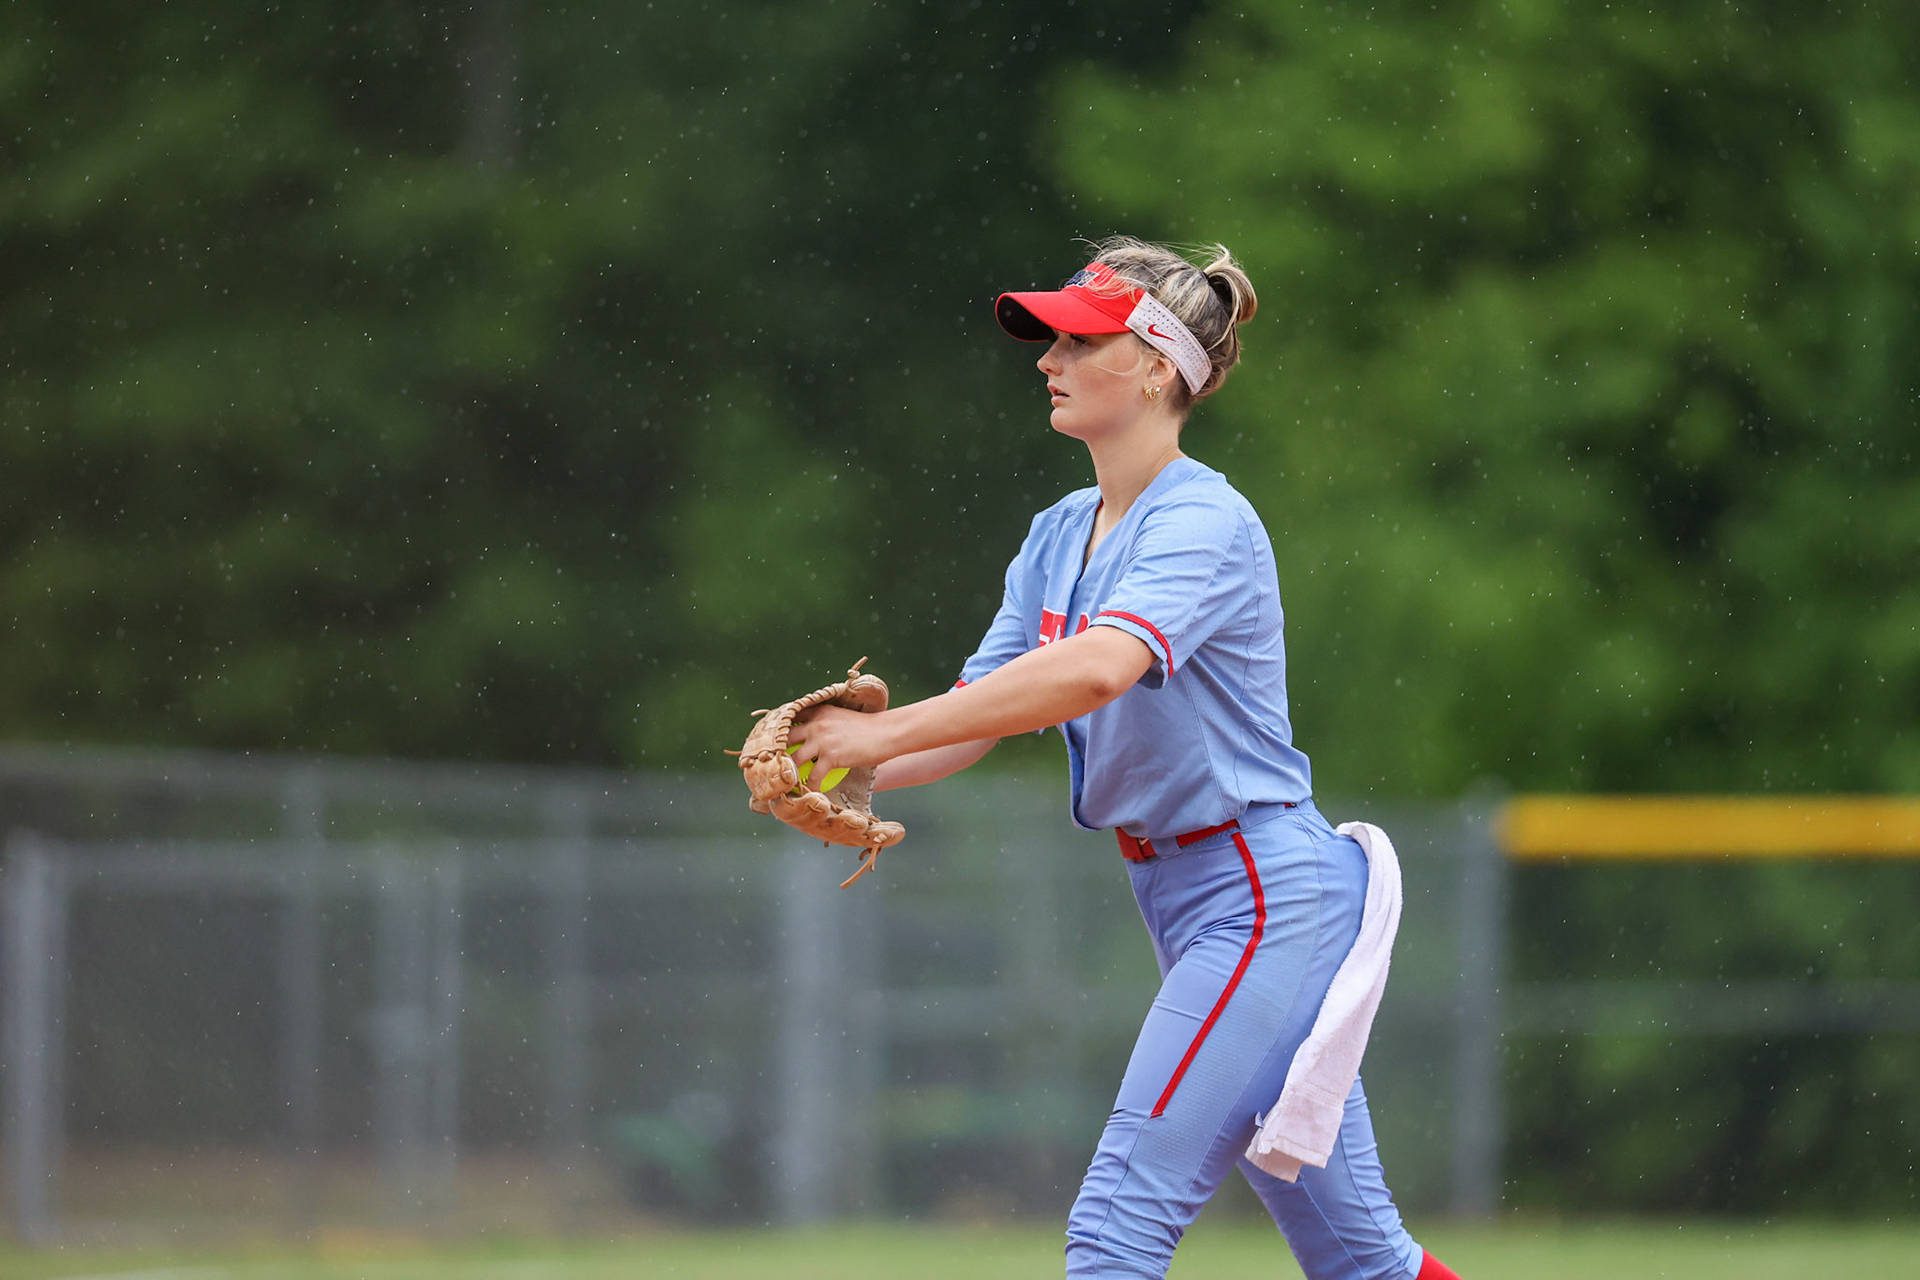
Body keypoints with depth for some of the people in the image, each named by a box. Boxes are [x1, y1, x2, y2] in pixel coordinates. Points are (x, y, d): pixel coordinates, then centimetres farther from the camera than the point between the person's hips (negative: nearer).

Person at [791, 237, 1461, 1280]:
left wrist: (886, 731, -34)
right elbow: (975, 710, 7)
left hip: (1268, 900, -9)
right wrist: (848, 773, -14)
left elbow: (1100, 668, -34)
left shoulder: (1204, 522, -15)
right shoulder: (1059, 537, 13)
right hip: (1185, 905, 9)